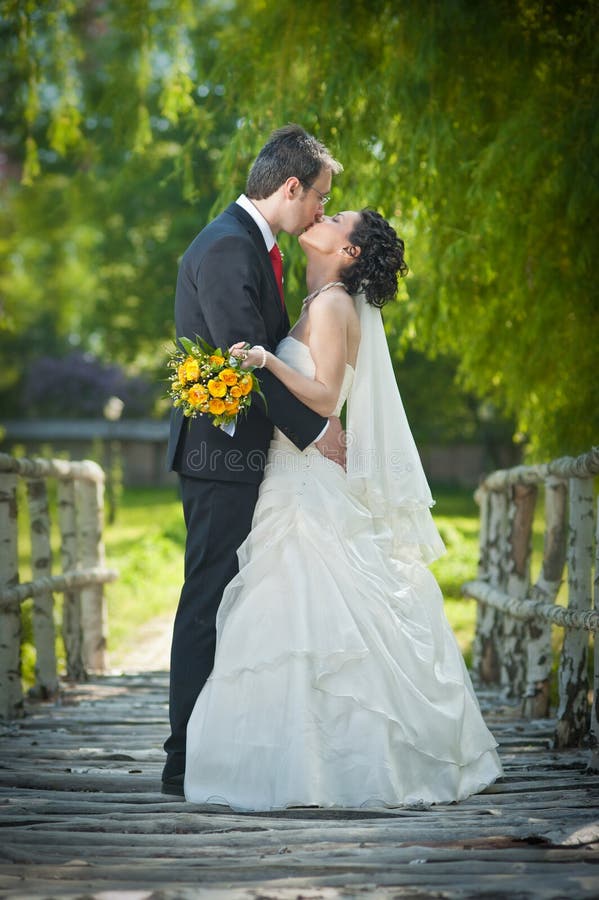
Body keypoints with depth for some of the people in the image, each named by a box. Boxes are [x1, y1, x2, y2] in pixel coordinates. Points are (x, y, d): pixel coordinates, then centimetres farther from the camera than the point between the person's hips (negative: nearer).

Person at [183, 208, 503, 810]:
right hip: (299, 484, 9)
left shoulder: (334, 305, -9)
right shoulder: (320, 305, 19)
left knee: (309, 621, -10)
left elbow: (325, 399, -17)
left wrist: (270, 363, -29)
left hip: (313, 488, -9)